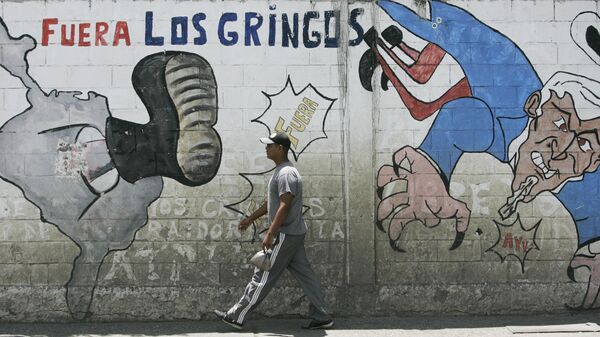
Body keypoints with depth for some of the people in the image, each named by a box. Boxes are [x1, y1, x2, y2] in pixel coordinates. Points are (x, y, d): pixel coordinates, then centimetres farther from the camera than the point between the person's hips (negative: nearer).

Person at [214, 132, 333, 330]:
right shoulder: (280, 172, 16)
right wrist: (250, 219, 27)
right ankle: (321, 318, 14)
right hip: (294, 234, 10)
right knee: (305, 276, 10)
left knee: (262, 278, -3)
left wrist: (270, 234, -26)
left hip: (285, 235, -10)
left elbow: (284, 207, -25)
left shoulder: (286, 173, -17)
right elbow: (271, 203, 25)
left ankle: (237, 317, 5)